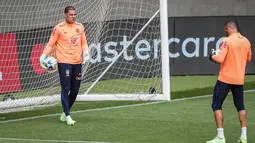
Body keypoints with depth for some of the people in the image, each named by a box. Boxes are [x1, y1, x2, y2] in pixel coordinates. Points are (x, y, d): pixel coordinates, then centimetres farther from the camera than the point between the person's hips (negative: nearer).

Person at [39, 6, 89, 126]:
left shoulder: (79, 27, 10)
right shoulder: (59, 28, -5)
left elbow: (83, 42, 17)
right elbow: (50, 44, -1)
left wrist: (85, 52, 0)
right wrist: (43, 56, -11)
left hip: (77, 62, 5)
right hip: (64, 62, -5)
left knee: (75, 90, 8)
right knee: (65, 89, -8)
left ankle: (65, 113, 25)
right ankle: (67, 116, -5)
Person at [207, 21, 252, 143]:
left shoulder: (227, 41, -14)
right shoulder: (246, 41, 5)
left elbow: (220, 59, -20)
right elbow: (248, 58, 18)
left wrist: (212, 57, 0)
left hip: (225, 79, -6)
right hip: (239, 80, 6)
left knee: (216, 105, 2)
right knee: (240, 106, 17)